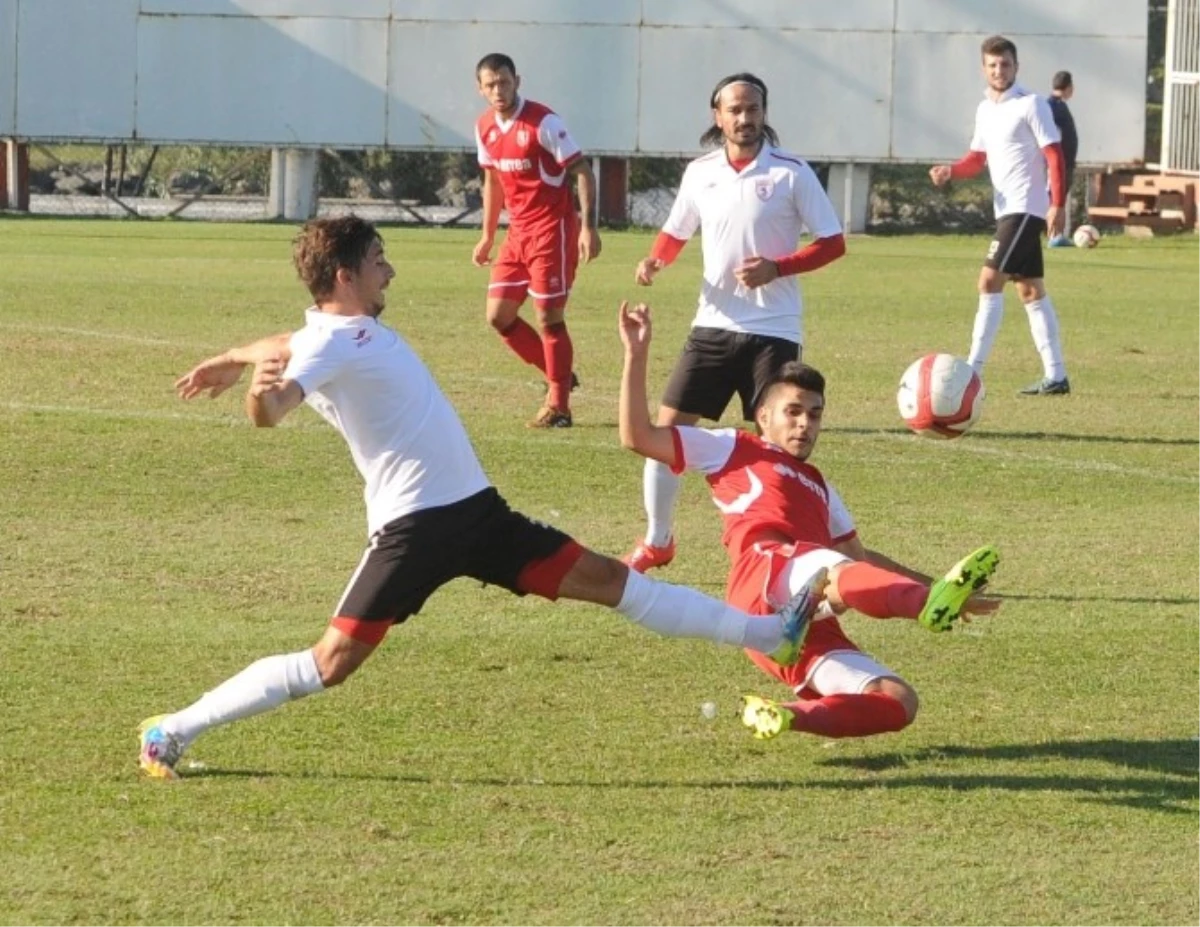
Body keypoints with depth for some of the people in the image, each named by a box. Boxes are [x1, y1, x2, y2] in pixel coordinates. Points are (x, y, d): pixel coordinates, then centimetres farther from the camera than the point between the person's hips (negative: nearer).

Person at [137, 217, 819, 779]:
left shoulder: (361, 329, 15)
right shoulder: (326, 343, -13)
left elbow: (288, 347, 33)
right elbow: (270, 411, -32)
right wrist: (261, 389, -52)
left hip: (475, 509, 8)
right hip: (414, 525, -8)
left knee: (609, 580, 10)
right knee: (333, 664, -12)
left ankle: (769, 634, 13)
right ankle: (173, 733, -3)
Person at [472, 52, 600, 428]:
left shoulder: (543, 122, -15)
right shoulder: (485, 128, 6)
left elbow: (582, 172, -15)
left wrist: (588, 226, -23)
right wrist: (488, 236, 21)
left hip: (552, 230, -7)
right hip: (518, 233, 8)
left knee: (549, 318, -6)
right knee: (499, 315, 5)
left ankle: (558, 407, 4)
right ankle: (560, 375, 21)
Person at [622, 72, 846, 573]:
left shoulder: (791, 173, -6)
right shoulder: (700, 172, 5)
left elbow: (832, 243, -5)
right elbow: (676, 232, 19)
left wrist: (777, 267, -19)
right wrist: (655, 260, -3)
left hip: (773, 330, -4)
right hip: (714, 324, 4)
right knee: (667, 428, -1)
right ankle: (656, 541, 15)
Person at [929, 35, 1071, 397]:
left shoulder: (1031, 105, -11)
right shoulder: (985, 109, 13)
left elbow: (1054, 156, -14)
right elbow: (978, 158, 19)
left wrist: (1057, 205, -21)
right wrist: (950, 171, -3)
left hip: (1026, 208, -9)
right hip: (1008, 209, 9)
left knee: (989, 282, -14)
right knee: (1030, 290, 11)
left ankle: (973, 370, -16)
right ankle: (1055, 376, 15)